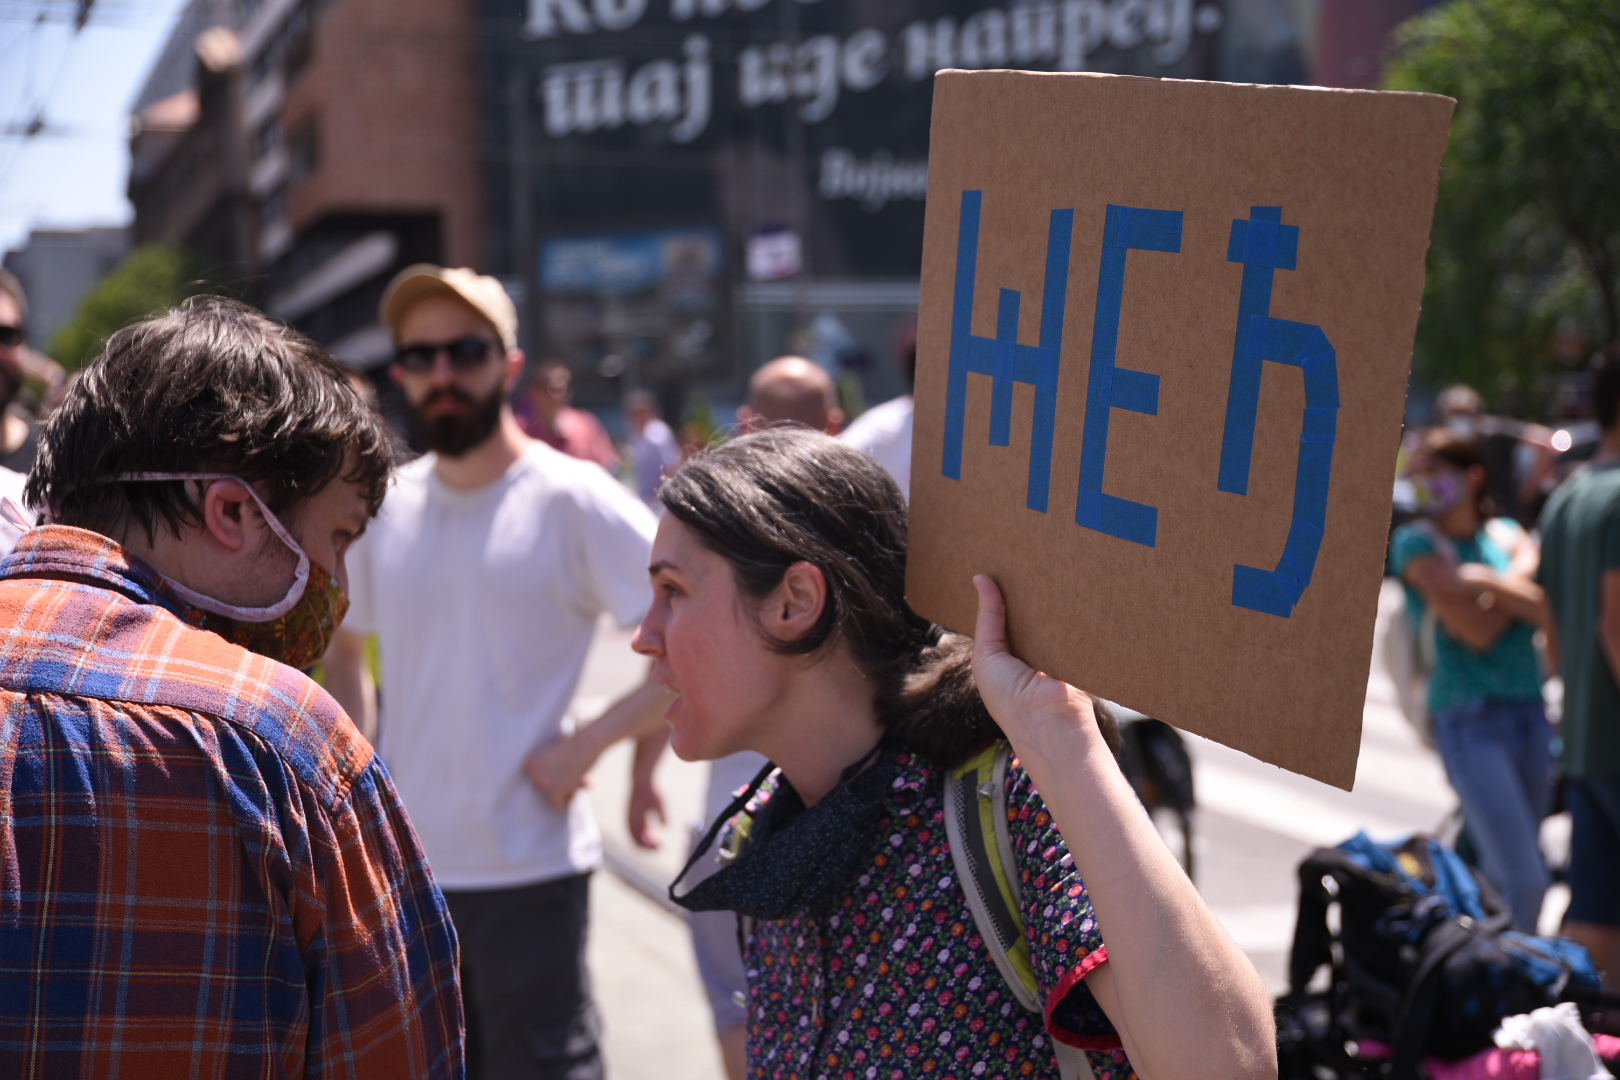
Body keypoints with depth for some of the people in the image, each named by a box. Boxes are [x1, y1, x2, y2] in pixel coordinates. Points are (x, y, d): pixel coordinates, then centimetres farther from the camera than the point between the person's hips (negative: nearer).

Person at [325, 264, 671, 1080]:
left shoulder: (571, 500, -10)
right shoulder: (384, 506, 6)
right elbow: (343, 649, 21)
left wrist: (584, 745, -16)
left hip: (527, 868, -5)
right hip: (405, 867, 5)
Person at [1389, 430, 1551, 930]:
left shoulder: (1507, 534, 12)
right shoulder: (1416, 541, -3)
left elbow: (1548, 612, -5)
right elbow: (1477, 631, -12)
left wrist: (1492, 581, -15)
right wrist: (1517, 591, 0)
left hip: (1531, 714, 5)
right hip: (1471, 723, -5)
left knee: (1506, 872, 11)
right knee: (1524, 880, -12)